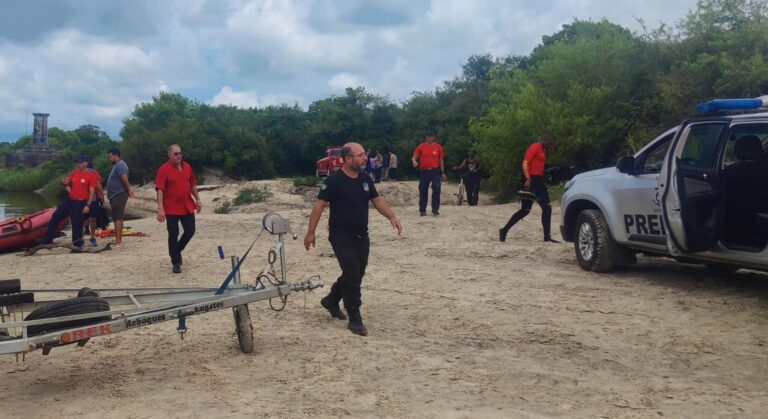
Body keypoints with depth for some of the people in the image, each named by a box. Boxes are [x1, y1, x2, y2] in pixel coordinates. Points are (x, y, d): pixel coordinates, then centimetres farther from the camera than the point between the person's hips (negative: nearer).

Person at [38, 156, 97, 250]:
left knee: (77, 224, -2)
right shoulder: (74, 173, 9)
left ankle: (78, 245, 10)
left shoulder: (90, 176, -10)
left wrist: (88, 205, -18)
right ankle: (48, 238, 16)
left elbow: (92, 192, -12)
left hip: (80, 203, -7)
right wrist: (65, 183, -2)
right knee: (55, 217, 6)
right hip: (69, 200, 7)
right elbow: (68, 184, 24)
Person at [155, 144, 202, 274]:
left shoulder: (187, 167, 7)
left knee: (190, 231, 10)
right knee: (173, 235, -1)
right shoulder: (164, 169, -12)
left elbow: (193, 185, 17)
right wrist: (160, 208, -23)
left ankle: (177, 250, 35)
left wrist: (197, 200, 13)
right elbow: (160, 190, -17)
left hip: (187, 207, 6)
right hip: (171, 208, -6)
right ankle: (176, 263, 8)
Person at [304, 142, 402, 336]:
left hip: (361, 236, 7)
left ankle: (331, 300, 39)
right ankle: (355, 320, 1)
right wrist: (310, 232, -16)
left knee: (356, 274, 16)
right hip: (342, 237, -7)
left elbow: (377, 200, 13)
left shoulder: (365, 179, 5)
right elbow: (319, 206, -14)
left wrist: (392, 217, -2)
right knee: (352, 275, -9)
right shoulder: (334, 180, -15)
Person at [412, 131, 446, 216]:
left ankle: (435, 209, -4)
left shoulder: (438, 147, 5)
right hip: (424, 171, 0)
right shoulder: (421, 147, 3)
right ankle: (422, 210, 13)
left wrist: (443, 172, 8)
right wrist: (414, 161, -23)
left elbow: (441, 160, 10)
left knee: (436, 189, -11)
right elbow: (414, 157, 1)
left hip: (435, 171, 0)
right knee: (423, 191, 4)